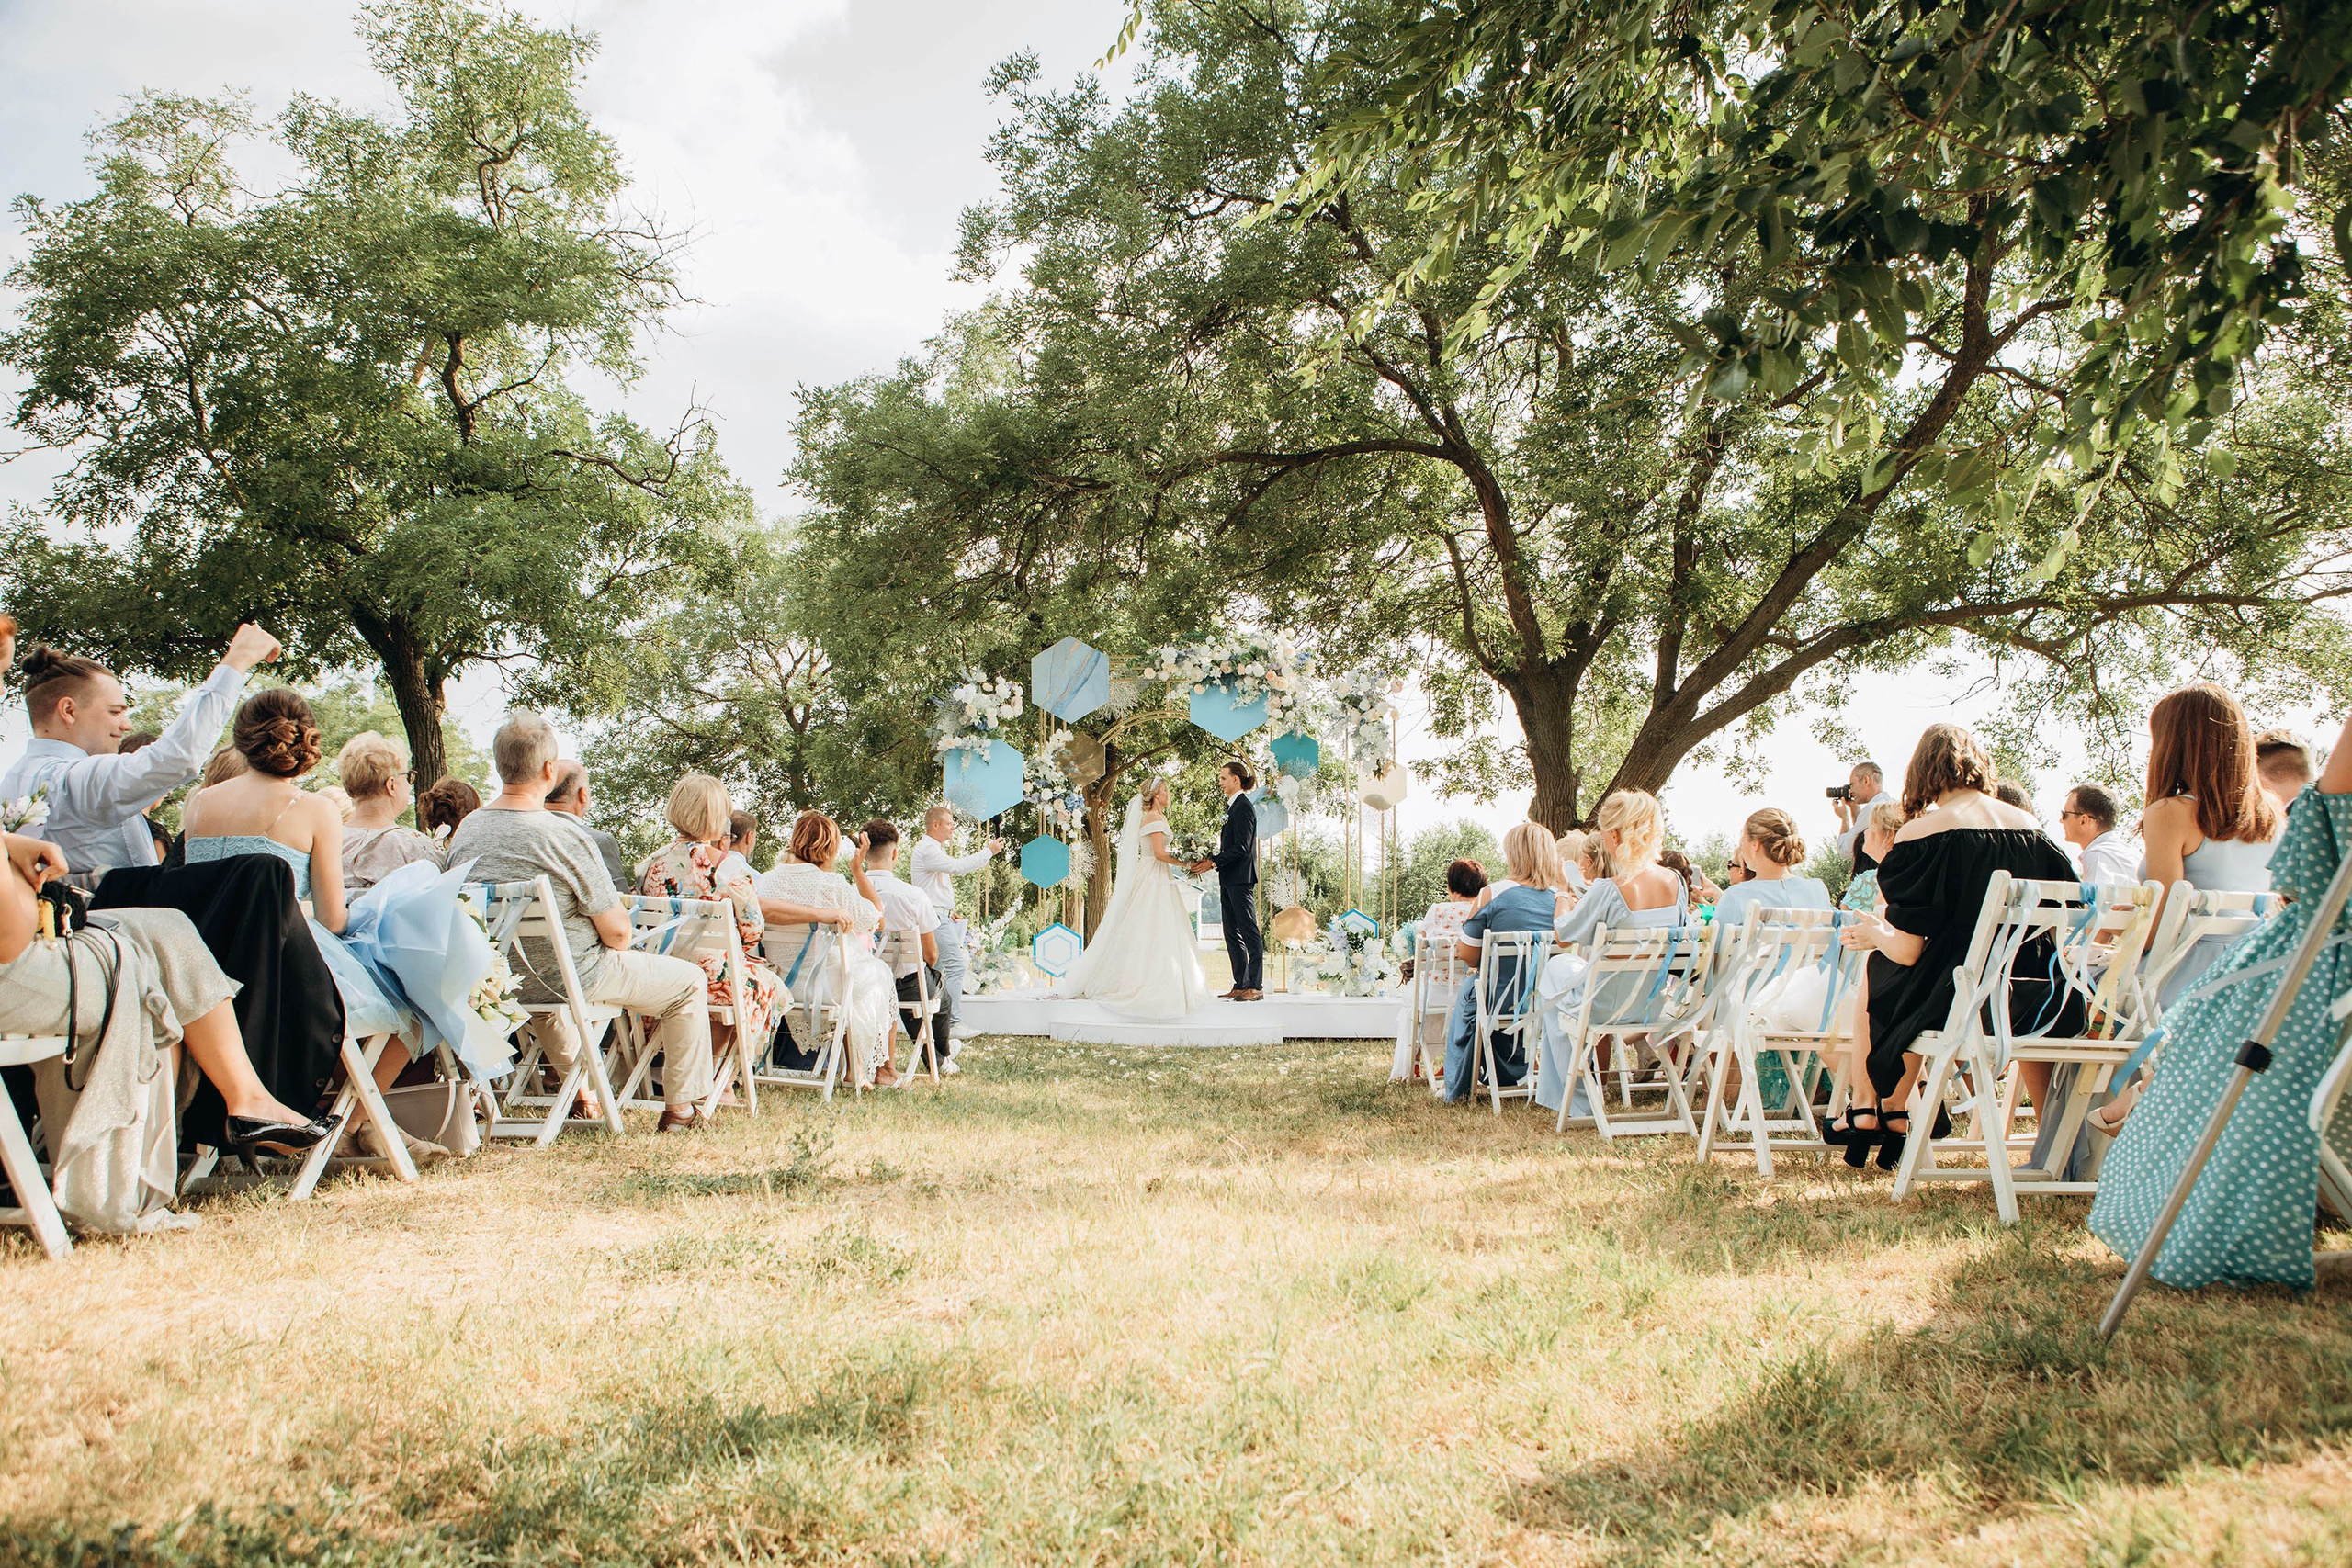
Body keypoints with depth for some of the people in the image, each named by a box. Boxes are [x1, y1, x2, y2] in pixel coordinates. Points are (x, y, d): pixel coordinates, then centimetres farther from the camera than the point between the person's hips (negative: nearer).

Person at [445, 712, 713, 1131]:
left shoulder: (464, 831, -4)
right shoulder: (564, 836, -24)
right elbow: (617, 931, -19)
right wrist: (620, 944, 6)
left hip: (493, 981, 7)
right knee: (690, 981, 10)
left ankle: (579, 1092, 49)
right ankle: (680, 1109, 16)